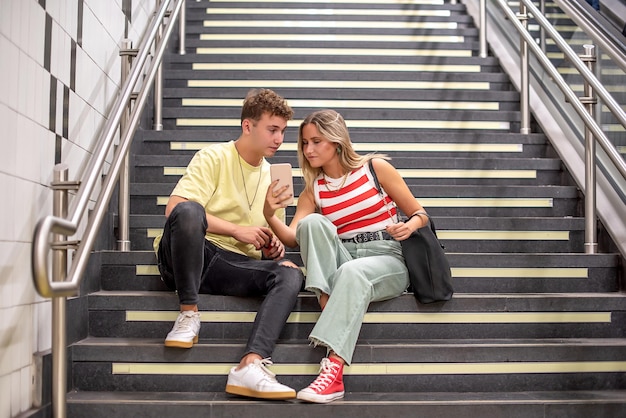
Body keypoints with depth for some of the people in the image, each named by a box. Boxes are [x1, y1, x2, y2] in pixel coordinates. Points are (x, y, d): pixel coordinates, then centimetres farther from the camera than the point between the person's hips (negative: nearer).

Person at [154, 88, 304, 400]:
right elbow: (174, 208, -15)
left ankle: (251, 365, -41)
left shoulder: (273, 176, 17)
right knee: (189, 209, -36)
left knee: (291, 275, -23)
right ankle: (188, 314, -23)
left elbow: (271, 239, 25)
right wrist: (237, 230, -17)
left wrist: (273, 247, -1)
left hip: (236, 267, 5)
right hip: (191, 256, -4)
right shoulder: (214, 157, 0)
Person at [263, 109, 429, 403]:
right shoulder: (313, 190, 9)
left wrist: (410, 226, -19)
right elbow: (292, 238, -2)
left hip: (387, 262, -3)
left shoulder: (376, 168, 1)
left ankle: (333, 370, -46)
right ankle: (327, 302, -32)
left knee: (351, 272, -39)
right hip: (341, 261, 3)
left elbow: (420, 214, 5)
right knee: (312, 222, -25)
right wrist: (270, 215, -22)